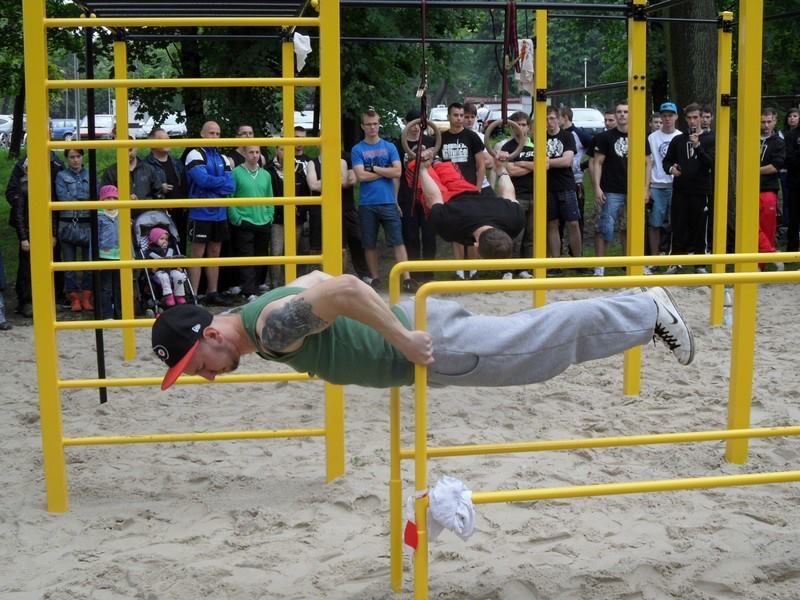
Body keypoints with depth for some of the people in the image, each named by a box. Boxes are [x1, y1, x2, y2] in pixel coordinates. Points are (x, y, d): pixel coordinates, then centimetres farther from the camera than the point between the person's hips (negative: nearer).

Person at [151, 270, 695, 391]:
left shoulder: (273, 328, -25)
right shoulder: (264, 311, 4)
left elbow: (346, 288, -37)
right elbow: (320, 278, 20)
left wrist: (403, 342, -30)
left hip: (431, 345, -8)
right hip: (413, 330, 8)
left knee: (549, 342, 5)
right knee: (539, 337, 18)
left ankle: (650, 312, 20)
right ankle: (646, 311, 30)